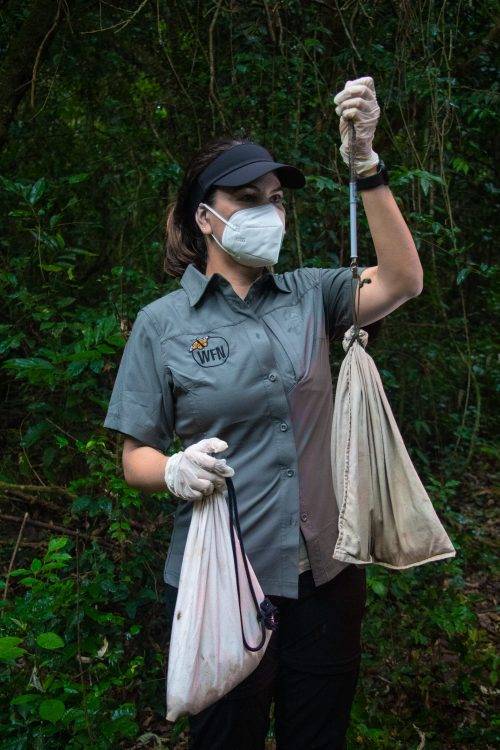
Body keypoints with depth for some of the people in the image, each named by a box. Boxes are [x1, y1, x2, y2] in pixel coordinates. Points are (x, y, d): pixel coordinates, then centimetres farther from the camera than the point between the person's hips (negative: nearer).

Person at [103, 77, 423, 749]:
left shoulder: (309, 294, 4)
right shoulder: (162, 323, -4)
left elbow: (402, 282, -12)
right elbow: (135, 458, -2)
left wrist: (366, 164, -18)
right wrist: (176, 472, -25)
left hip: (327, 574, 3)